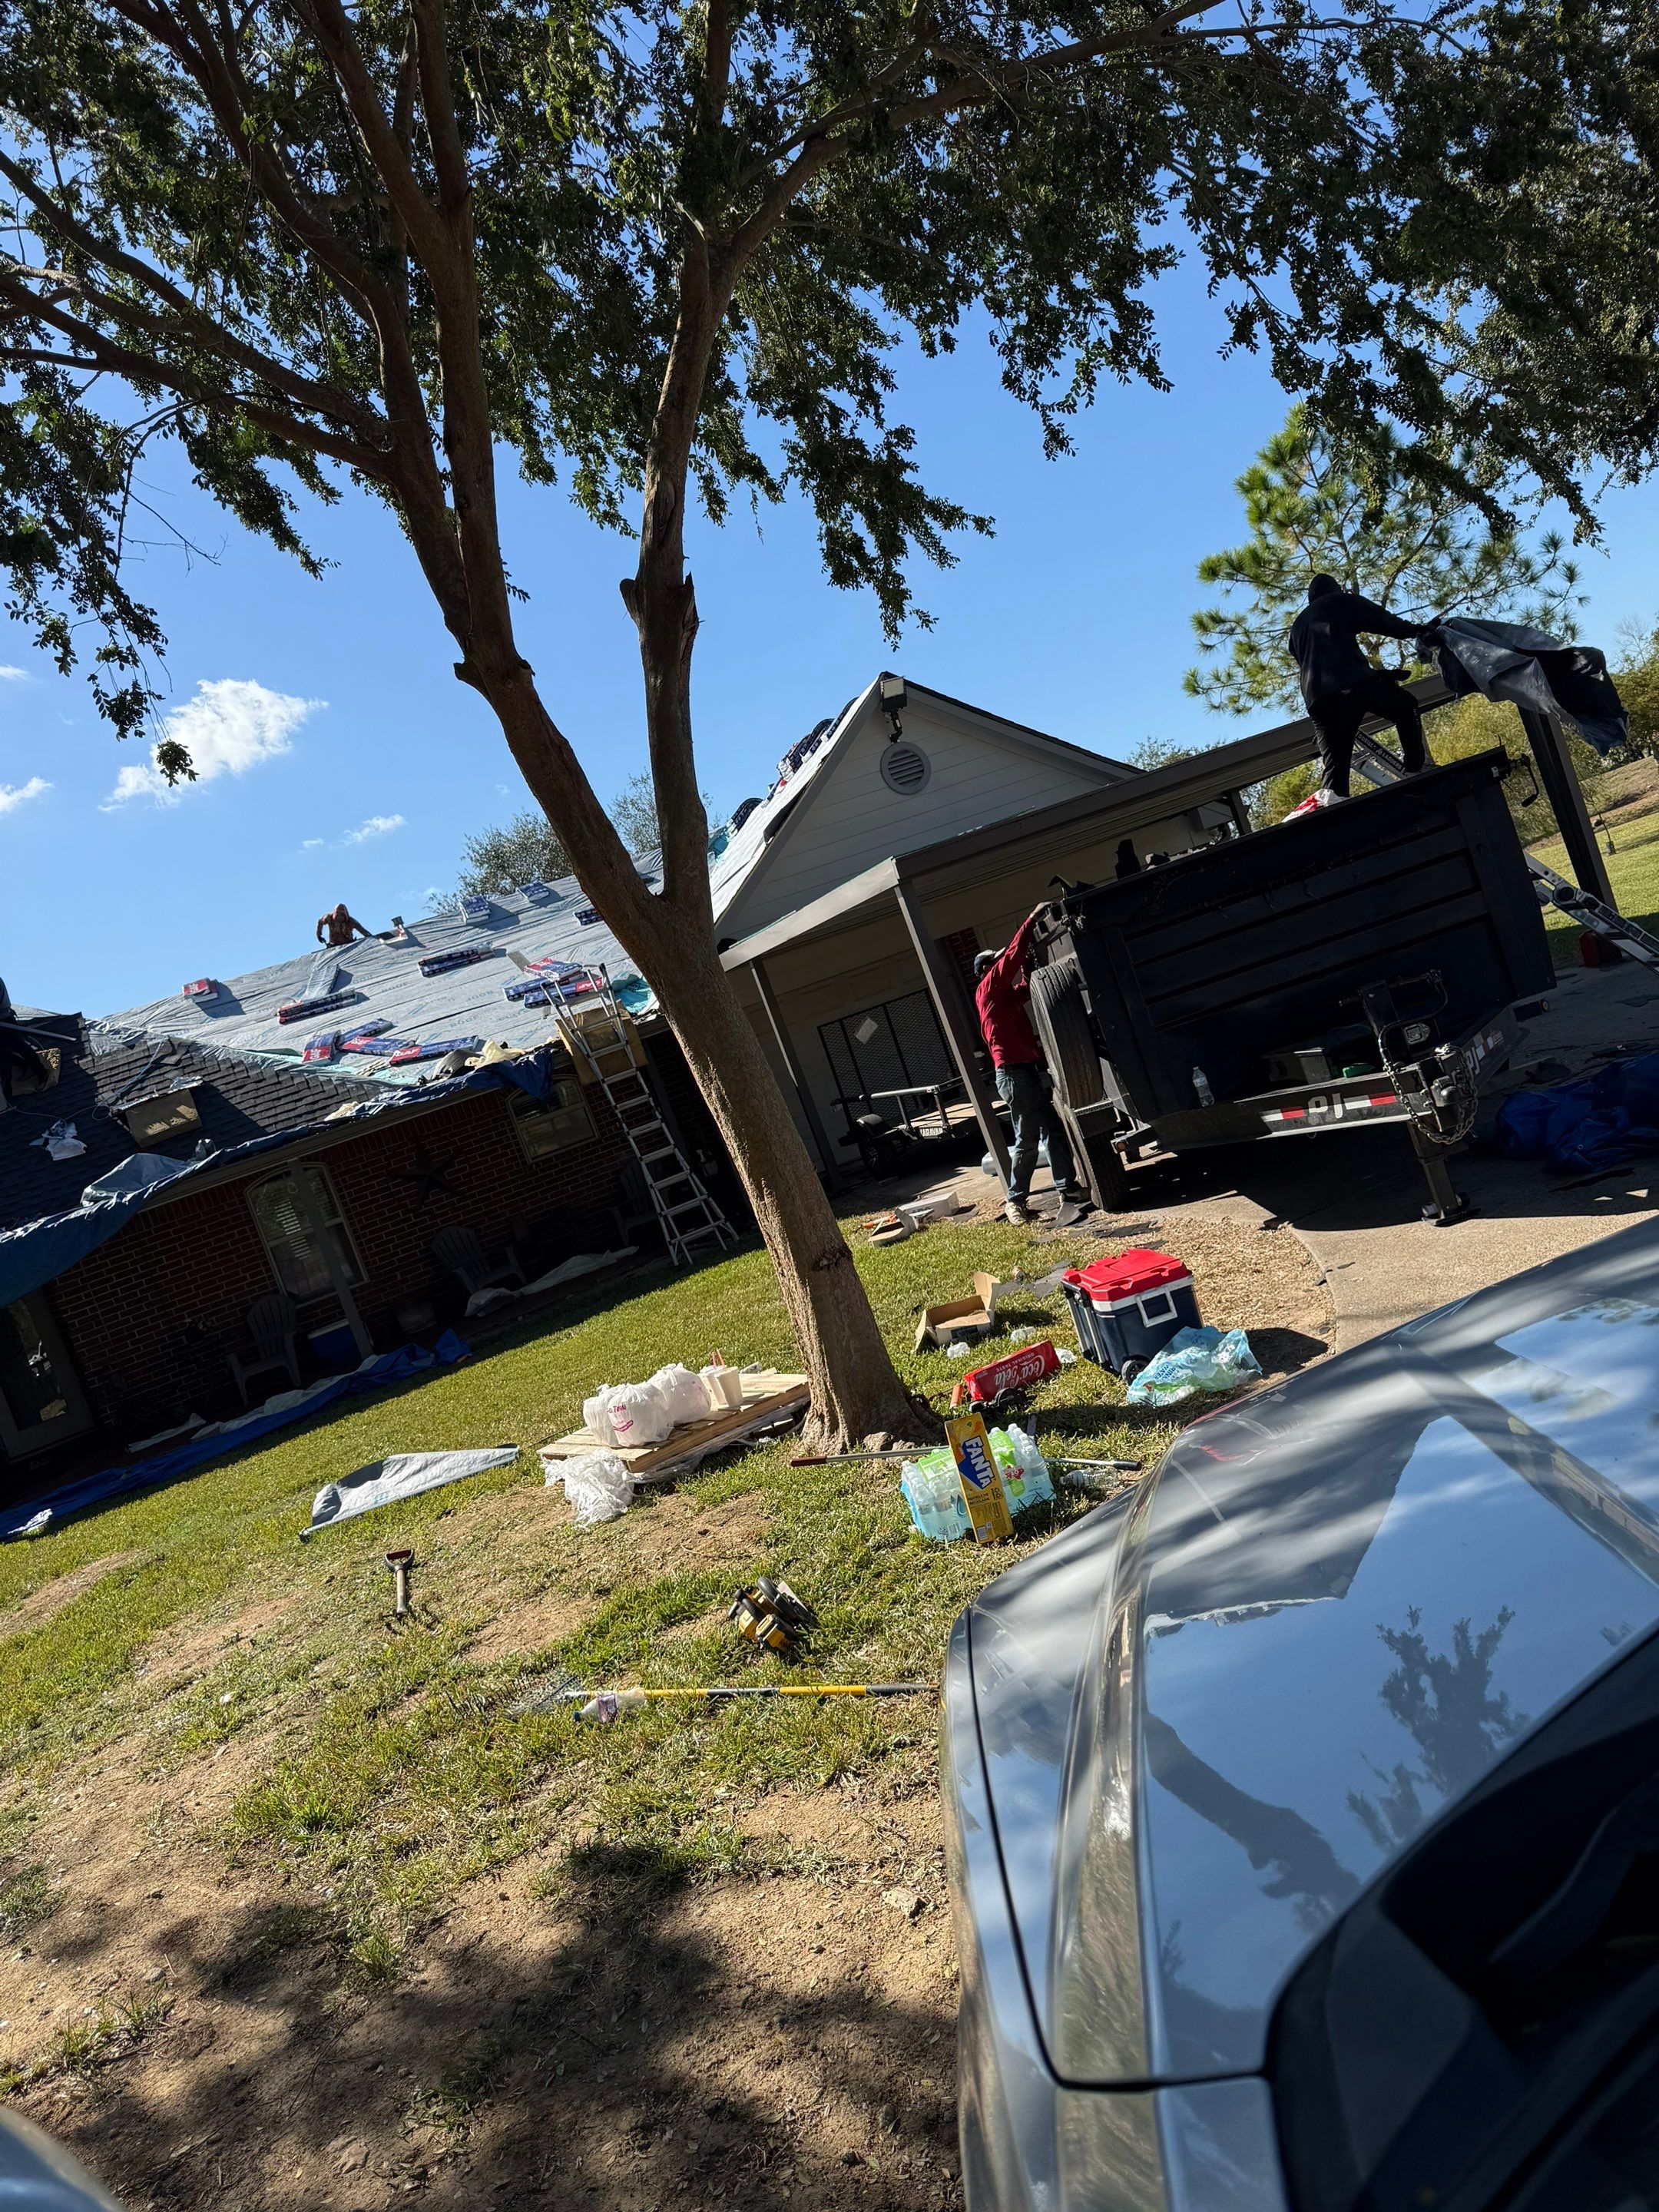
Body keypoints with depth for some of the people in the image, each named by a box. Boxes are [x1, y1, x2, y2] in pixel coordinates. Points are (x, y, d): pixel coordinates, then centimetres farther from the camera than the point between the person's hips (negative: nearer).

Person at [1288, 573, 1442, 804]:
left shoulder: (1297, 626, 34)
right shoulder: (1340, 601, 17)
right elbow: (1382, 621, 10)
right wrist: (1418, 629, 17)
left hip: (1316, 697, 4)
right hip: (1353, 681, -4)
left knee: (1334, 759, 1)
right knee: (1407, 709, 15)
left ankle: (1330, 799, -24)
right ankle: (1417, 770, 4)